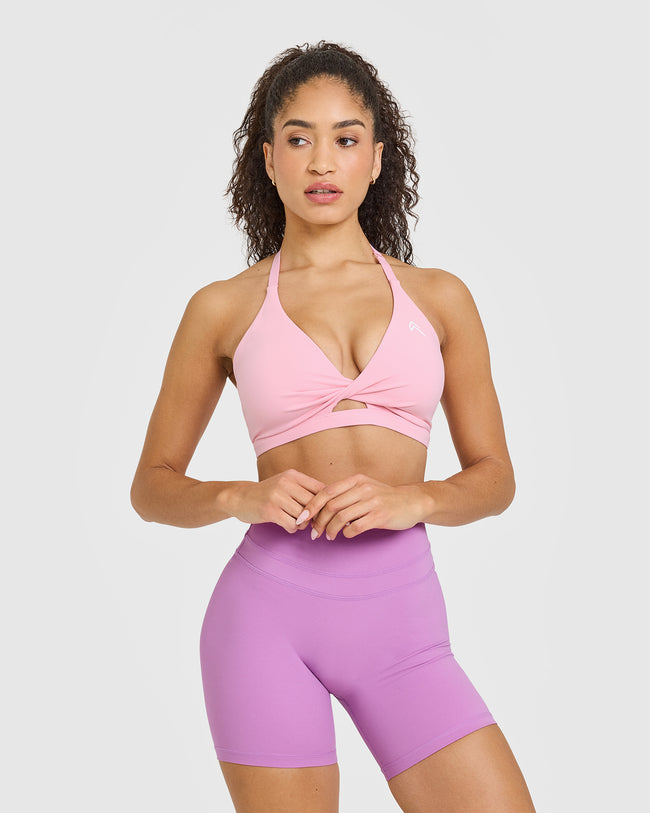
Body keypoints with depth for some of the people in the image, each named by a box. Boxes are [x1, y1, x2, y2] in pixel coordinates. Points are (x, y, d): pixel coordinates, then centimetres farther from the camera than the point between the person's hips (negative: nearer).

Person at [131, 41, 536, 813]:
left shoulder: (438, 298, 9)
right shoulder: (223, 308, 6)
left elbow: (494, 475, 11)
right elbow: (151, 487, 10)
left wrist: (413, 500, -10)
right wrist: (239, 498, -11)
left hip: (402, 616, 2)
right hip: (271, 609, -1)